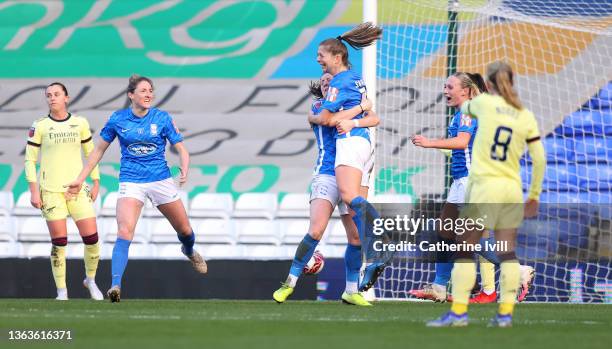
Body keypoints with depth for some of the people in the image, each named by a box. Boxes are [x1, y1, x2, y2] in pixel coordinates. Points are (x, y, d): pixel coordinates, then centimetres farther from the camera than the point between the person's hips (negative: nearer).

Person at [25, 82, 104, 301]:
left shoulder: (80, 123, 7)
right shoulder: (39, 126, 0)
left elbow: (91, 153, 15)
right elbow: (30, 160, 2)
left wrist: (96, 183, 11)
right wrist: (34, 191, -5)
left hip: (78, 189, 2)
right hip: (51, 191, -2)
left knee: (92, 238, -4)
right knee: (59, 242, -6)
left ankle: (90, 279, 21)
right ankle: (61, 291, 4)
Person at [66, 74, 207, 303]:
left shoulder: (162, 118, -4)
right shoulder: (118, 119, -2)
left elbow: (181, 149, 0)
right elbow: (99, 150, 9)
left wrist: (184, 170, -21)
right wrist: (80, 179, 7)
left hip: (161, 179, 1)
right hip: (131, 182, -1)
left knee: (185, 230, 14)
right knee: (124, 232, -22)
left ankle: (189, 251, 52)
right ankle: (116, 285, -27)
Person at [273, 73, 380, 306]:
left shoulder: (352, 103, 17)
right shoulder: (317, 106, 9)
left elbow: (374, 119, -2)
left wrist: (352, 123, -18)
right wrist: (362, 107, -8)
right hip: (326, 175, -3)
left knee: (356, 236, -1)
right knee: (316, 231, -18)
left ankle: (351, 291, 12)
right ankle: (290, 283, -9)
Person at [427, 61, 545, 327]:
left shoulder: (484, 103, -2)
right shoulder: (526, 117, 5)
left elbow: (465, 108, 21)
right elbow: (539, 160, 5)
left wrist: (464, 106, 46)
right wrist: (534, 195, 14)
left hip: (483, 186, -4)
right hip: (512, 189, 4)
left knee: (464, 249, 1)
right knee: (508, 253, 7)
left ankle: (458, 312, -3)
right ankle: (505, 313, 4)